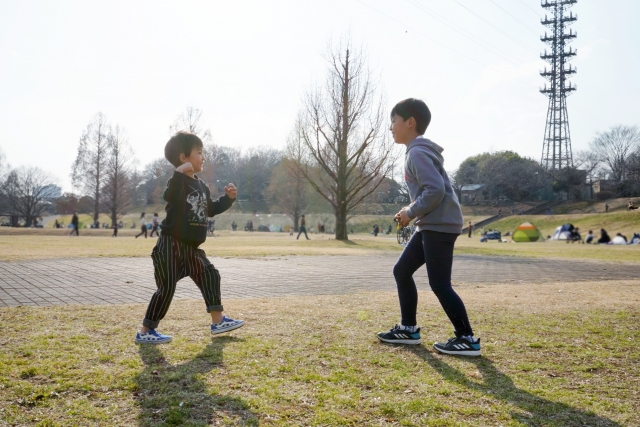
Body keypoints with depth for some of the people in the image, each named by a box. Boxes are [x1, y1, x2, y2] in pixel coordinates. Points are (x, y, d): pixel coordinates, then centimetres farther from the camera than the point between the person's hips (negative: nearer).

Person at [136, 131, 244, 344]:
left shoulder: (201, 185, 13)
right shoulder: (178, 181, -15)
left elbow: (210, 209, 24)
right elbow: (169, 196, -37)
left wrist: (228, 198, 13)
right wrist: (180, 173, -43)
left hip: (191, 247, 9)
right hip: (171, 245, -9)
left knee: (210, 275, 12)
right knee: (166, 288, -5)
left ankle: (218, 321, 22)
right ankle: (145, 332, 7)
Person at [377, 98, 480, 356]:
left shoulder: (417, 152, -13)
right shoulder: (418, 151, 19)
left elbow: (435, 190, -24)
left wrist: (411, 212, -13)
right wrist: (413, 212, 13)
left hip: (440, 225, -11)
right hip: (430, 225, 11)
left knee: (439, 284, -8)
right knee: (402, 270, 14)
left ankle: (467, 339, 1)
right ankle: (409, 329, 22)